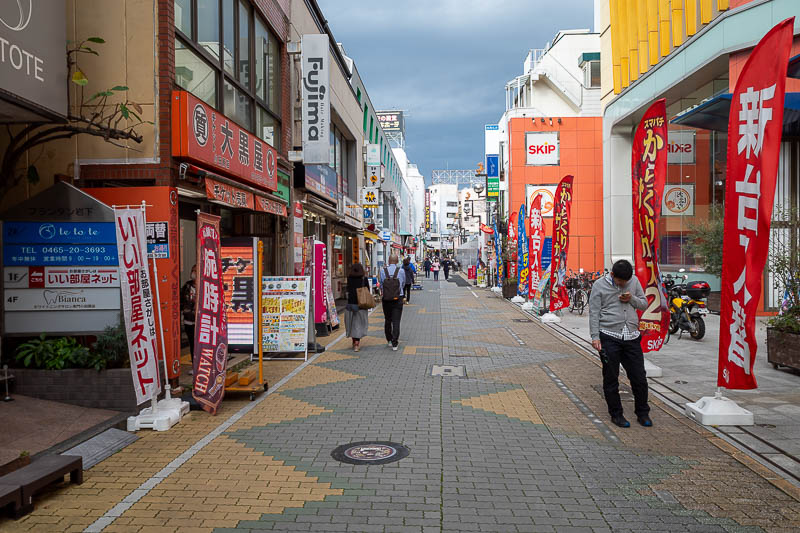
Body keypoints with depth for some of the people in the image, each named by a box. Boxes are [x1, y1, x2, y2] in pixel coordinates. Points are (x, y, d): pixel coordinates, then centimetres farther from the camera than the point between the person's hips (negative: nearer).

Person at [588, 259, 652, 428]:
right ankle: (616, 414, 19)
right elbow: (594, 313, -3)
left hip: (631, 337, 3)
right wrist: (595, 336, -9)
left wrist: (632, 299, -6)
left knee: (639, 377, 6)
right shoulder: (599, 285, -2)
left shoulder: (634, 281, 9)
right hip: (609, 338, -3)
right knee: (611, 379, 5)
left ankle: (642, 413, 23)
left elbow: (644, 304, 16)